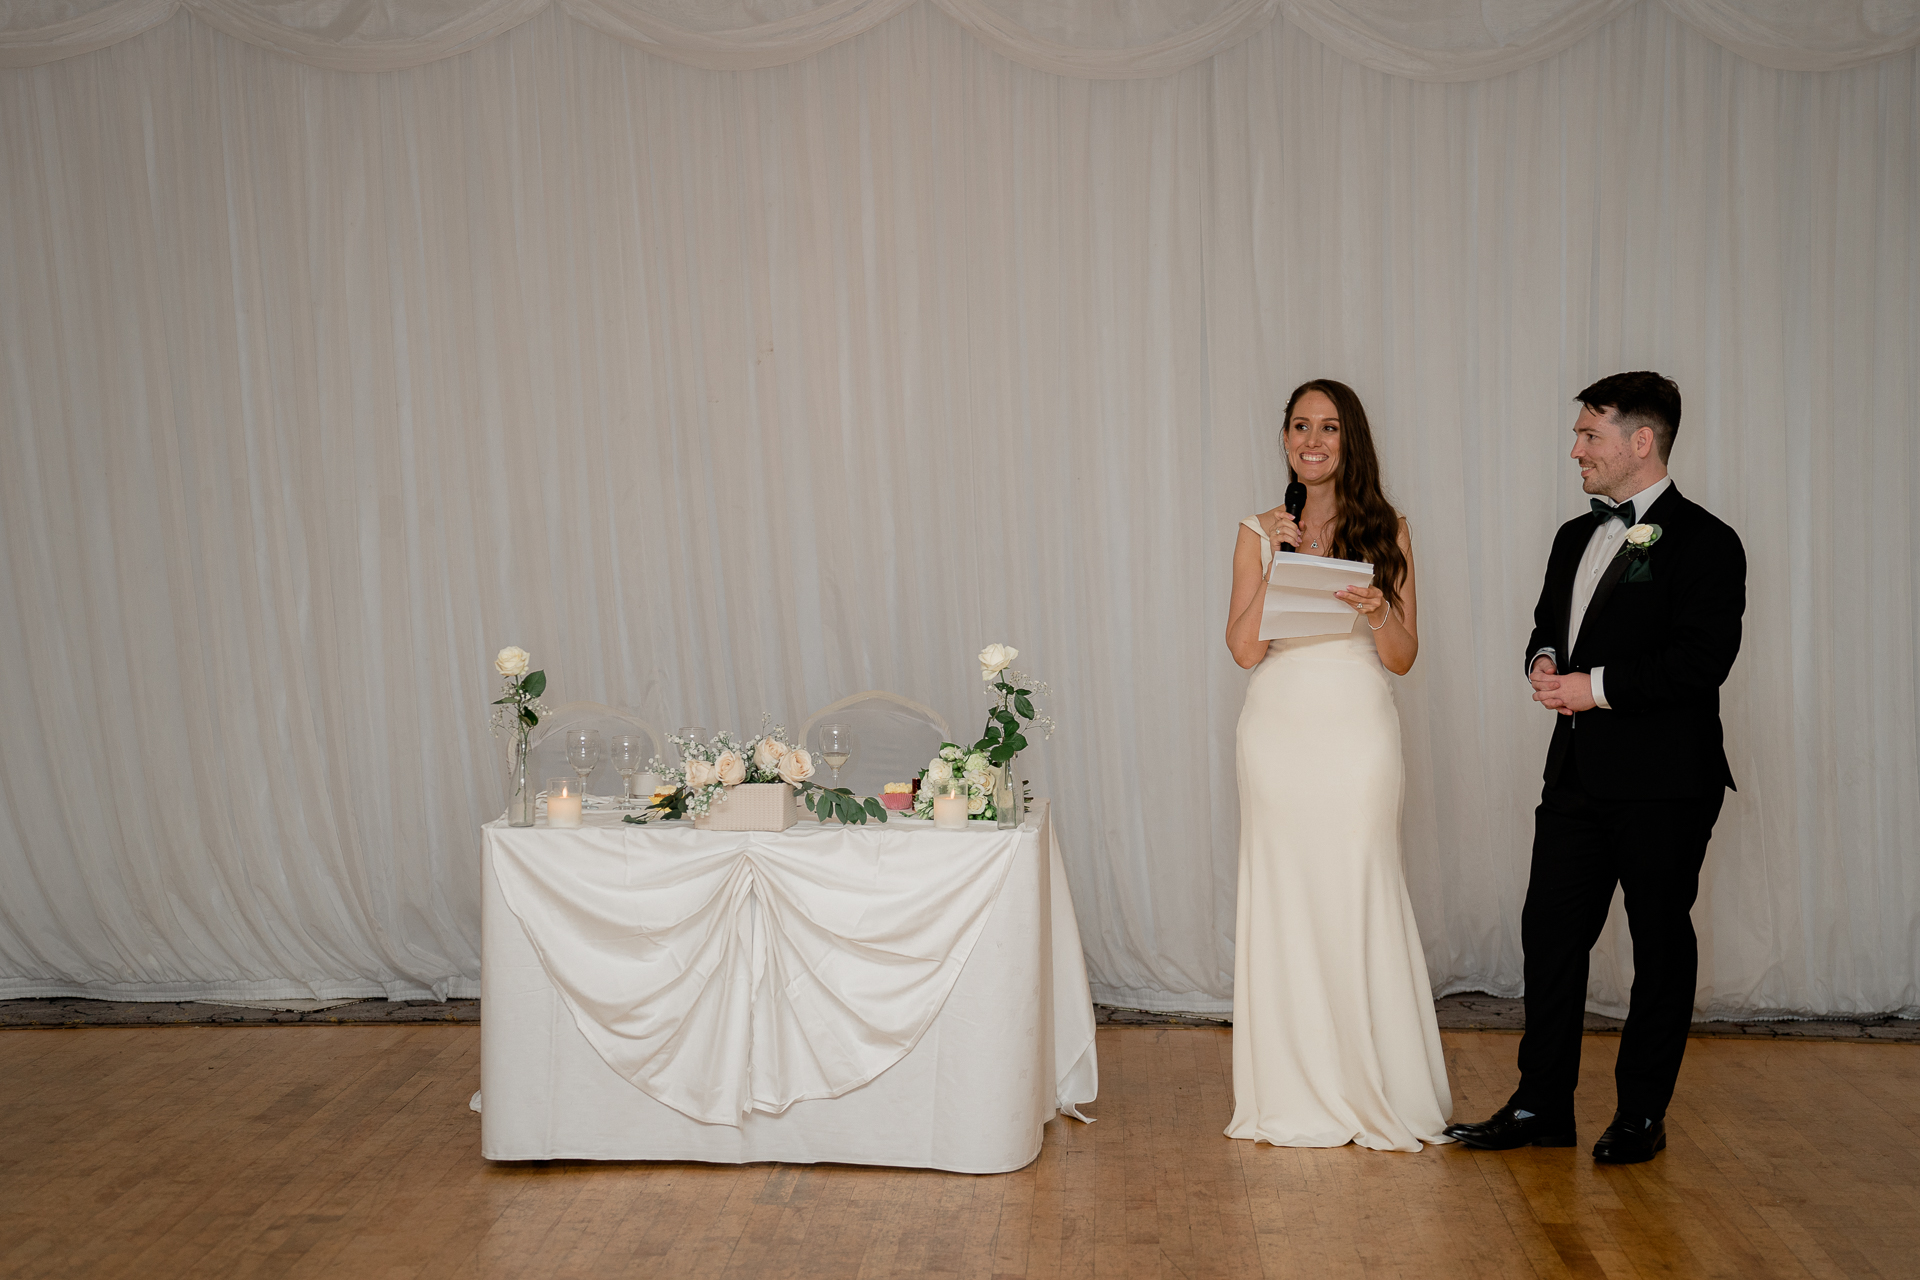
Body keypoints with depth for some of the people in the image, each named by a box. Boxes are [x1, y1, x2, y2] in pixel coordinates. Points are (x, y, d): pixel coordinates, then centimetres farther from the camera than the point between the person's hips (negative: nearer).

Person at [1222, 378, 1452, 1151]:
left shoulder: (1386, 532, 5)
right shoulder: (1262, 533, 7)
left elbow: (1403, 659, 2)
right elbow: (1245, 648, -3)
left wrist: (1378, 613, -18)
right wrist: (1283, 563, -11)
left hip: (1358, 732, -1)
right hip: (1279, 732, 1)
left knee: (1361, 902, -1)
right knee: (1282, 904, 4)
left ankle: (1380, 1094, 13)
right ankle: (1293, 1095, 15)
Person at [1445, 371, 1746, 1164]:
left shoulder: (1704, 543, -9)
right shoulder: (1575, 538, 16)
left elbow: (1702, 659, -19)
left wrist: (1597, 686, -19)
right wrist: (1545, 663, 2)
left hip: (1662, 781, -7)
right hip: (1577, 772, 7)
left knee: (1661, 943, 6)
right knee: (1551, 932, 7)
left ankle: (1642, 1114, 18)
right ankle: (1543, 1105, 17)